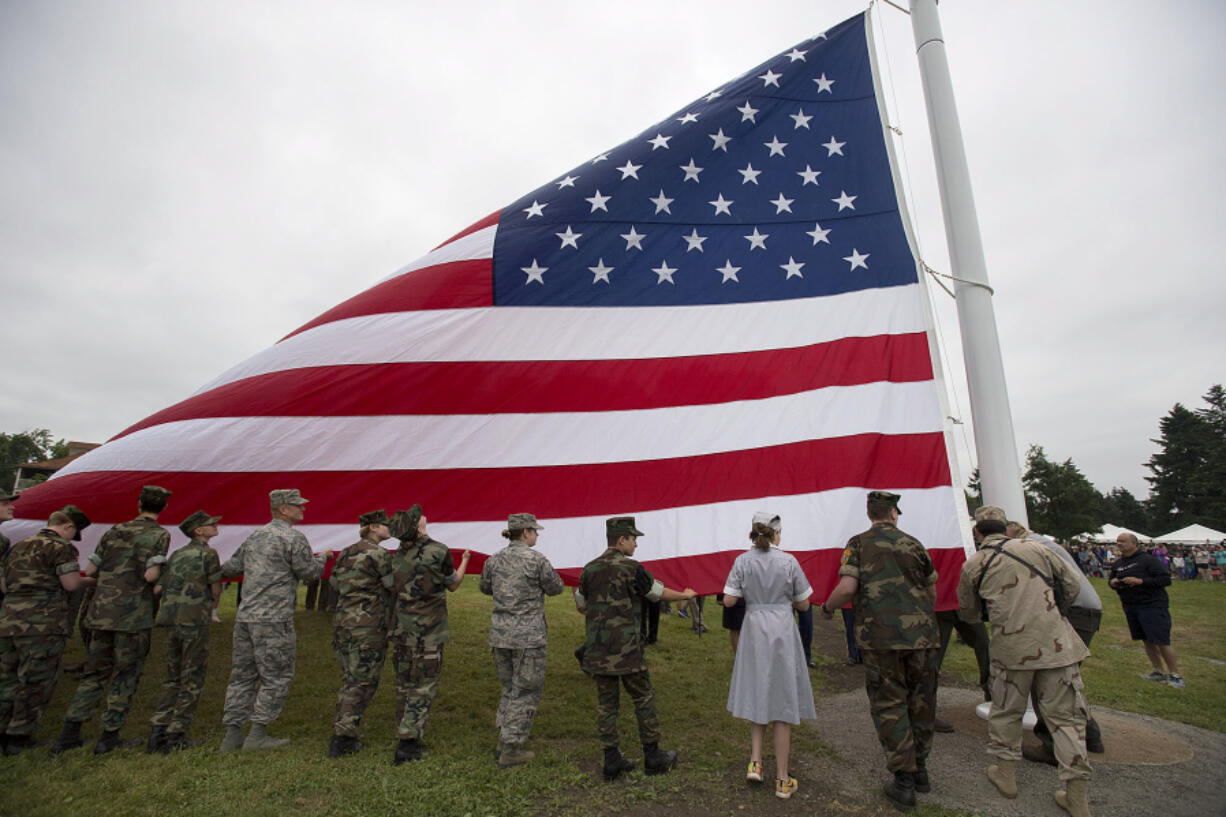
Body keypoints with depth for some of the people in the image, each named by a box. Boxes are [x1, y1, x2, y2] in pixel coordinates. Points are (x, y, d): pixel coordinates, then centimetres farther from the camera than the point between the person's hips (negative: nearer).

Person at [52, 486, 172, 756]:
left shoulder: (115, 530, 12)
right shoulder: (160, 535, -6)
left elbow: (89, 570, 13)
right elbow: (151, 576, -16)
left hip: (102, 609, 6)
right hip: (133, 613, -5)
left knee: (95, 671, 17)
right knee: (126, 674, 5)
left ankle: (69, 733, 18)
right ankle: (109, 737, 10)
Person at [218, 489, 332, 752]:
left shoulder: (254, 535, 14)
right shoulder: (293, 537, -10)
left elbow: (233, 566, 22)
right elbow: (309, 572, -8)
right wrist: (323, 557, 11)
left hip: (244, 617, 8)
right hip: (273, 620, -8)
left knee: (242, 675, 14)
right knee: (276, 677, 4)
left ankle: (232, 735, 20)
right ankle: (257, 735, 8)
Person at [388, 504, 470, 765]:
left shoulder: (397, 556, 1)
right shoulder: (438, 551, -14)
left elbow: (395, 589, 11)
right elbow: (453, 585, 0)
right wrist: (464, 562, 16)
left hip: (403, 628, 6)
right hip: (429, 630, -5)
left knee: (404, 683, 16)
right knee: (424, 685, 3)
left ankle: (406, 736, 27)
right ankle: (408, 741, 0)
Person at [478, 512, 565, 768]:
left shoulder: (494, 559, 2)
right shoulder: (536, 559, -14)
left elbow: (485, 587, 18)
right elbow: (555, 588, -2)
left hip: (499, 632, 6)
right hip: (528, 634, -6)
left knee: (509, 686, 22)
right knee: (526, 691, 8)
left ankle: (503, 740, 27)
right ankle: (510, 750, 13)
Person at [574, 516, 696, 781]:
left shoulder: (590, 569, 3)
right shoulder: (631, 568, -13)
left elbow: (580, 606, 15)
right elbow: (660, 593, -1)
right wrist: (686, 595, 18)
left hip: (597, 650, 5)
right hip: (626, 648, -5)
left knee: (606, 703, 12)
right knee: (643, 699, 11)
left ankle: (612, 759, 18)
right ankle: (653, 757, 21)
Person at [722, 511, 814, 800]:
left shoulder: (743, 561, -5)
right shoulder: (789, 561, -8)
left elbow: (729, 600, -6)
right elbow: (803, 604, 0)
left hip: (754, 630, 2)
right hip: (782, 631, -2)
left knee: (757, 694, 20)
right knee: (782, 701, 7)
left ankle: (755, 762, 14)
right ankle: (782, 780, 15)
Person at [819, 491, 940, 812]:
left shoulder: (859, 543, -1)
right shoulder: (913, 544, 9)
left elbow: (847, 588, -12)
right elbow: (932, 591, 18)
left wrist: (827, 607, 6)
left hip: (882, 638, -3)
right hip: (923, 635, 4)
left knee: (889, 707, 6)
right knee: (920, 703, 17)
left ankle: (904, 782, 11)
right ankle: (919, 770, 31)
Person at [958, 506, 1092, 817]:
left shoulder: (972, 566, 2)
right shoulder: (1034, 548, 5)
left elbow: (968, 612, 13)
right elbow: (1072, 584, 12)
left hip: (1012, 648, -1)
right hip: (1056, 642, 2)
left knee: (1005, 710, 16)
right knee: (1065, 715, 9)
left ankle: (1005, 772, 28)